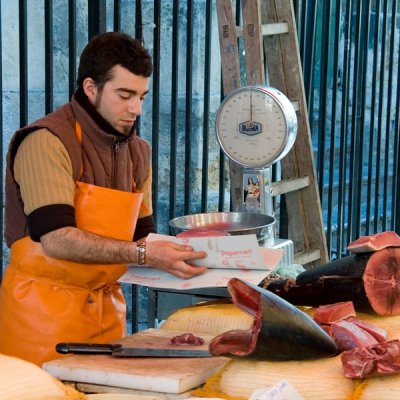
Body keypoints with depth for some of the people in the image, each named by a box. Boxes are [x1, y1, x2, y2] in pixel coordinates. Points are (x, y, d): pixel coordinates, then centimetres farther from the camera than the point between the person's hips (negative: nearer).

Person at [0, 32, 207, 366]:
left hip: (107, 306, 7)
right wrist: (143, 253, -25)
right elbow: (56, 239, -23)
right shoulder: (47, 141, -15)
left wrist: (175, 253, -6)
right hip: (45, 307, -7)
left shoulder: (138, 151, 10)